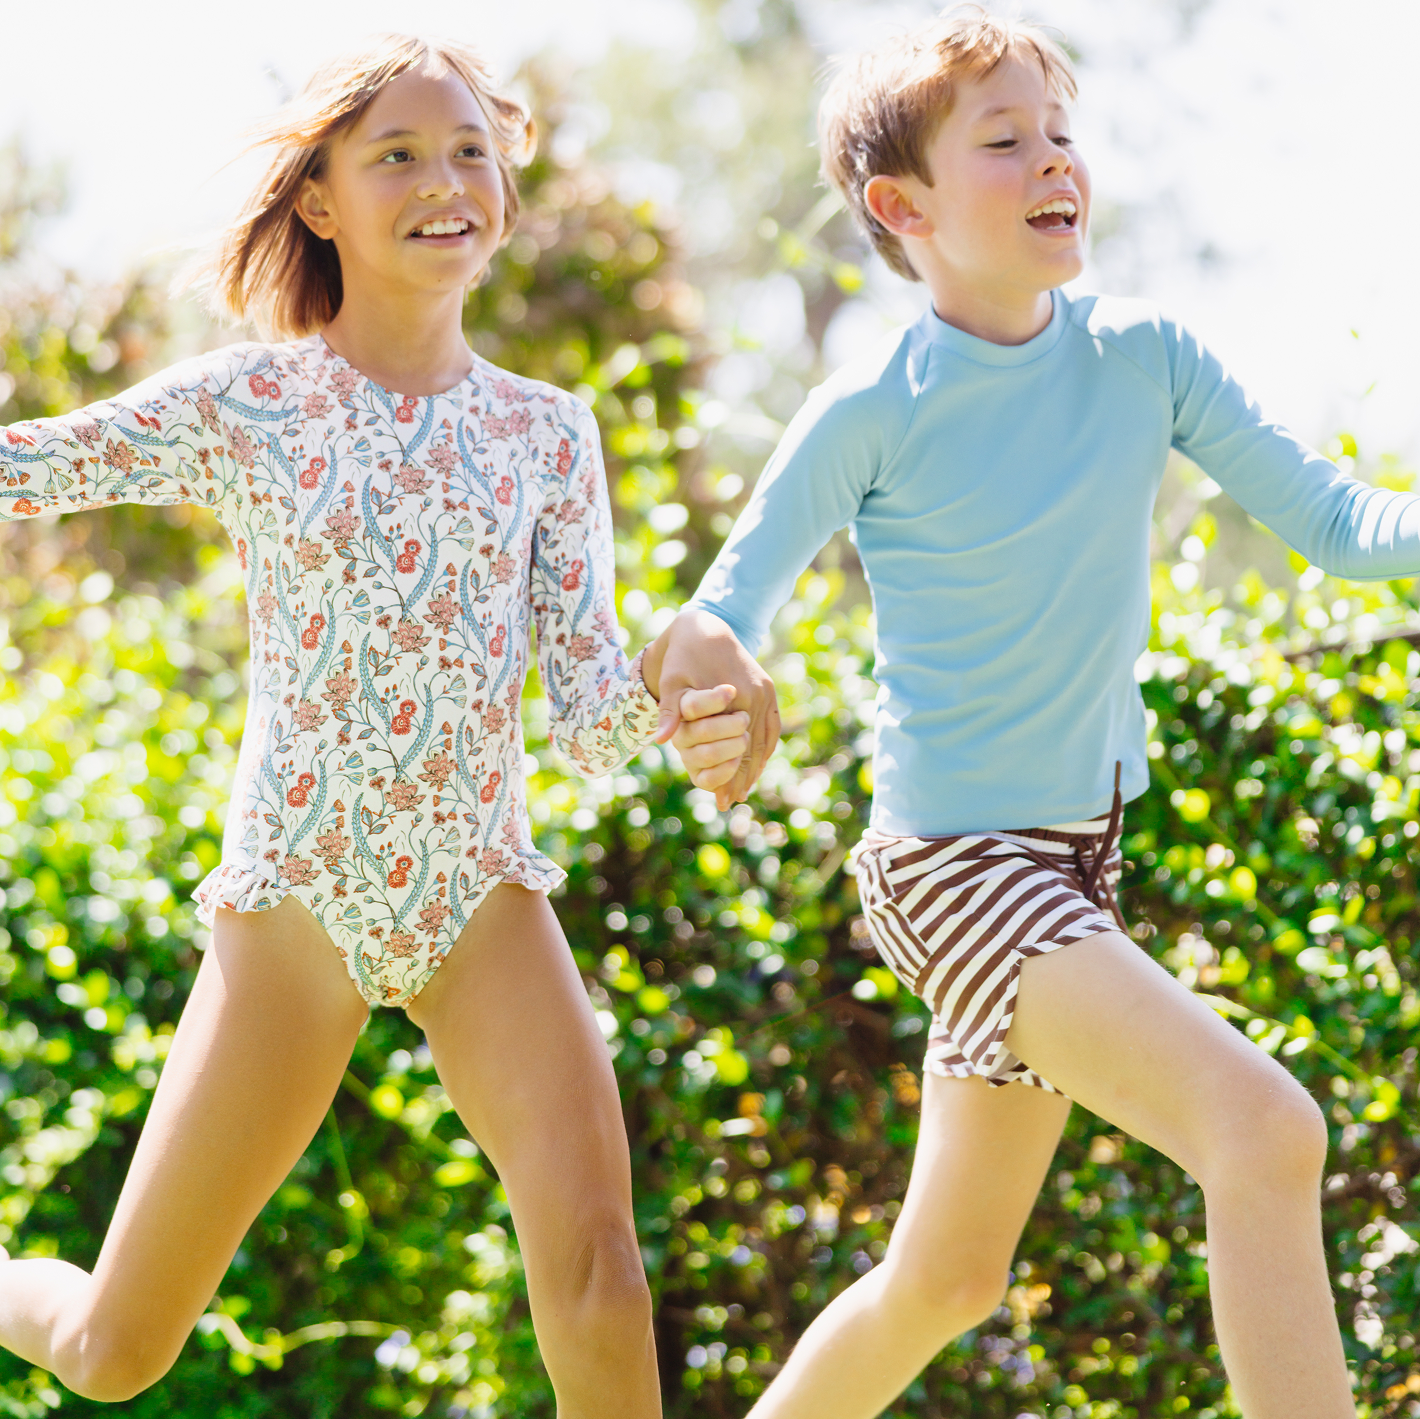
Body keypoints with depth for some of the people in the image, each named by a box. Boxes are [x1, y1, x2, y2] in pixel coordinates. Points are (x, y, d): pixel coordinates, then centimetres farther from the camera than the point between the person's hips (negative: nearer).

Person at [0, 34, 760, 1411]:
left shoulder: (546, 431, 4)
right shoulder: (242, 406, -3)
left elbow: (588, 718, -2)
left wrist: (668, 709, -24)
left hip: (481, 887, 2)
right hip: (294, 890, -1)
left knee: (595, 1268, -22)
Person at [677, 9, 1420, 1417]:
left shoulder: (1144, 356, -2)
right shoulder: (872, 414, -14)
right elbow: (728, 609, -7)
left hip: (1080, 851, 7)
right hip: (953, 861, -6)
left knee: (947, 1277, 18)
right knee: (1265, 1127, -25)